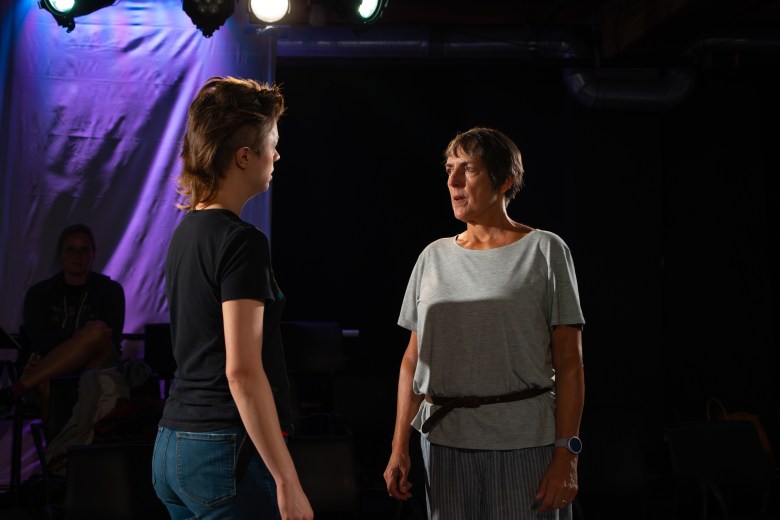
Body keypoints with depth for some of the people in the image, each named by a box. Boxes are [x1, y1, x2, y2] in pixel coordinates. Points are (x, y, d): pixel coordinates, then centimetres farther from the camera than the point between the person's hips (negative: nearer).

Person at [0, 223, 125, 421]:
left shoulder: (110, 290, 11)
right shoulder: (39, 293, 13)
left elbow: (112, 341, 0)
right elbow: (38, 340, -2)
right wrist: (77, 336, -22)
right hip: (52, 371, 1)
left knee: (95, 335, -35)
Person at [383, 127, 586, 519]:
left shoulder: (544, 250, -1)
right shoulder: (434, 256, 10)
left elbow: (568, 361, -5)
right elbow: (414, 357, 10)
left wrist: (566, 455, -11)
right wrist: (399, 448, 5)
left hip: (524, 442, -3)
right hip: (444, 441, 4)